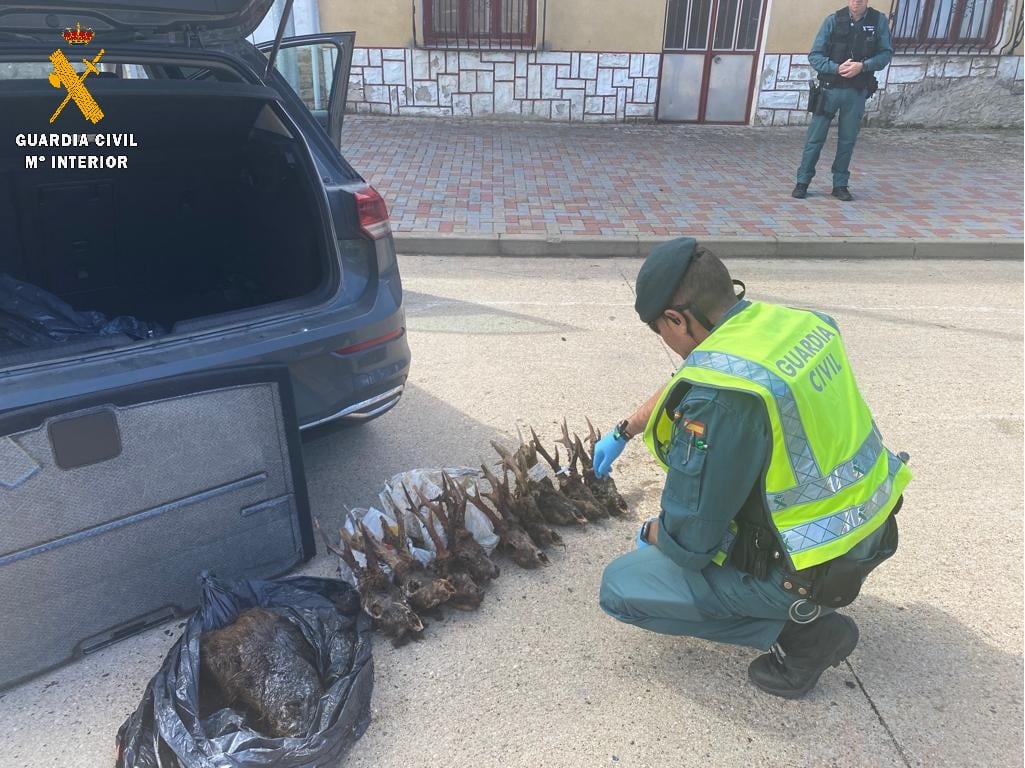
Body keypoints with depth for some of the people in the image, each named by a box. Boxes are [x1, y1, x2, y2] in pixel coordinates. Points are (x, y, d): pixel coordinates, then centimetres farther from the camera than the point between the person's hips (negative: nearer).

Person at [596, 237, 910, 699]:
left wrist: (651, 535, 3)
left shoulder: (718, 397, -30)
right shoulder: (792, 321, -2)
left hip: (811, 569, -8)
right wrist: (623, 432, 26)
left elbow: (688, 543, -20)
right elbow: (682, 388, 15)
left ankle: (799, 630, 2)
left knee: (620, 588, 1)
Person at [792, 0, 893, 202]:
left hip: (857, 92, 1)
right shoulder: (833, 20, -3)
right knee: (815, 138, 0)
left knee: (847, 140, 6)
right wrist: (837, 68, -19)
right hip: (830, 88, -1)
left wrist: (863, 66, -16)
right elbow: (814, 56, -5)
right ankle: (802, 182, 9)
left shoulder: (879, 21, 0)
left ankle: (840, 185, 15)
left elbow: (886, 53, 1)